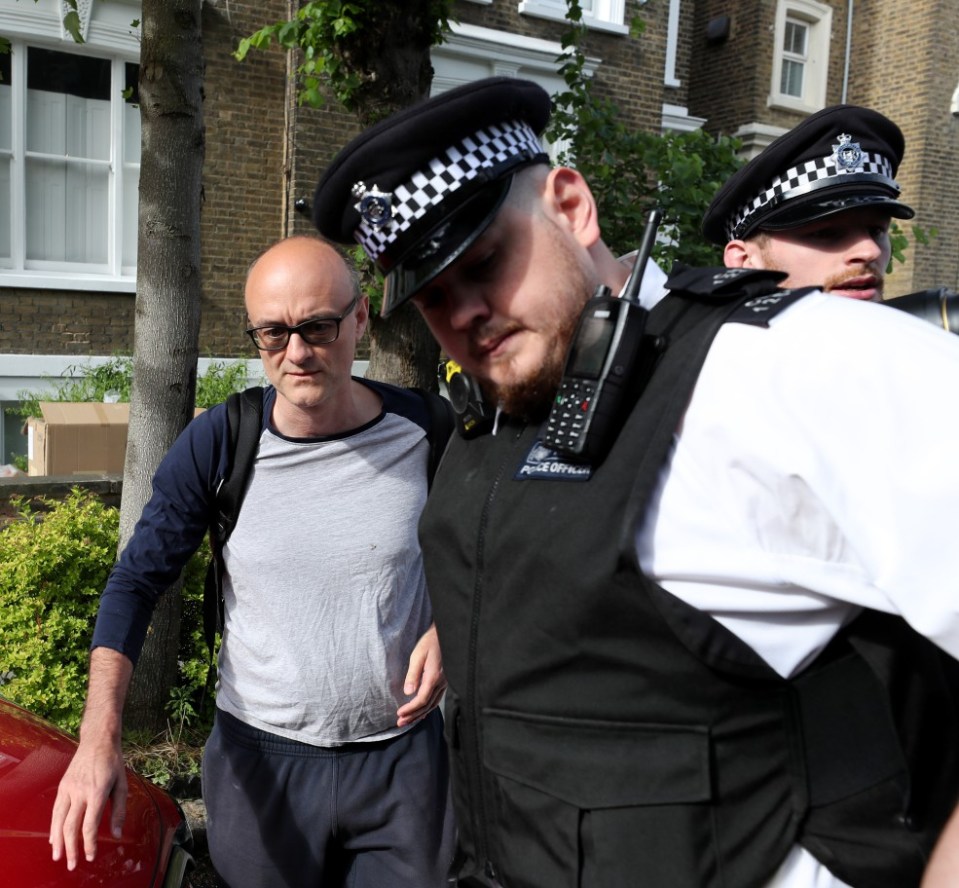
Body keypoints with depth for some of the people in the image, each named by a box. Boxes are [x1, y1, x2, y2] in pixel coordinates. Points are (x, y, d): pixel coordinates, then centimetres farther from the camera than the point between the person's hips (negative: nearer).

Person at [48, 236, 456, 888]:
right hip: (260, 759, 0)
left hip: (403, 757, 0)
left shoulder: (422, 431, -10)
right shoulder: (218, 443, -12)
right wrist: (99, 737, -18)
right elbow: (136, 583, -7)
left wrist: (445, 627, -12)